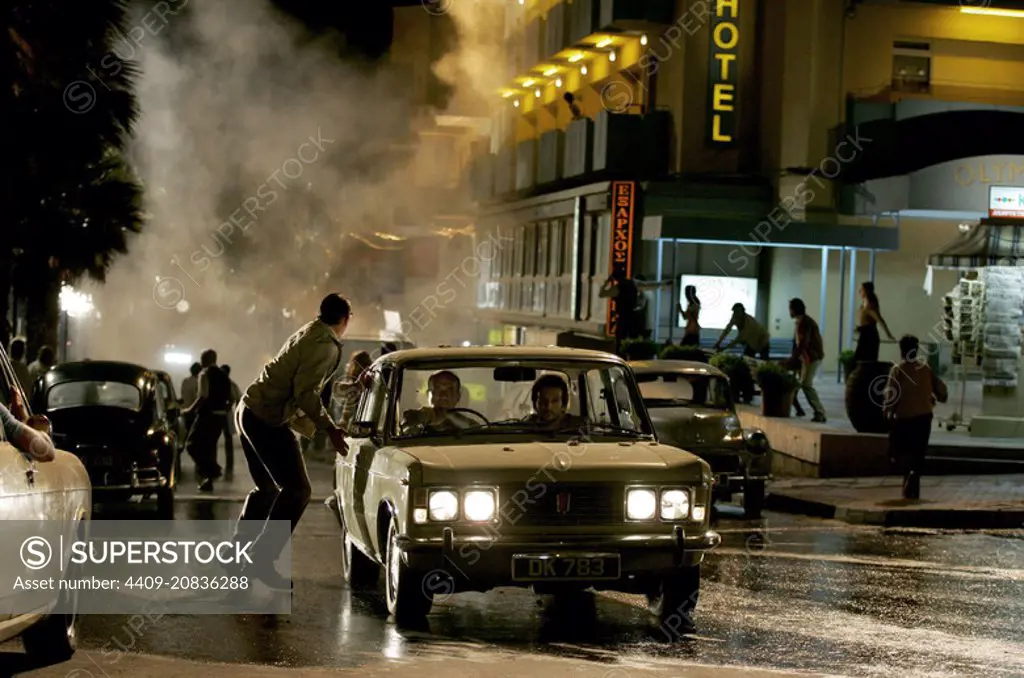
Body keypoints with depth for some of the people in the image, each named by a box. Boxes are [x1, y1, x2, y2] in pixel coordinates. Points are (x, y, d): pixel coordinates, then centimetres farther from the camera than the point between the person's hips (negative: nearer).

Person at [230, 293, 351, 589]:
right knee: (297, 490, -7)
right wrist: (329, 429, -20)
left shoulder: (310, 333, 17)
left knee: (268, 489, 21)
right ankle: (262, 561, -10)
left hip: (248, 410, 10)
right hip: (268, 418, -10)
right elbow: (305, 393, -22)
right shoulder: (325, 344, -13)